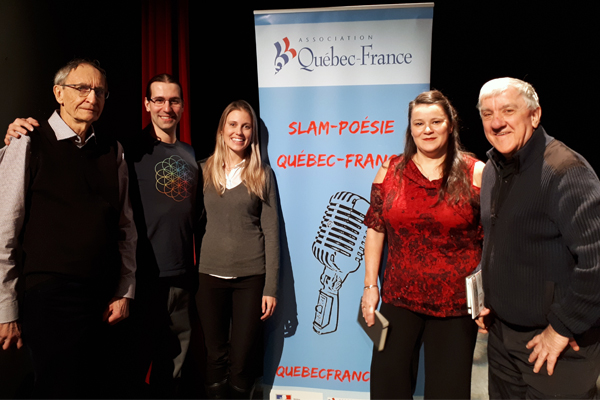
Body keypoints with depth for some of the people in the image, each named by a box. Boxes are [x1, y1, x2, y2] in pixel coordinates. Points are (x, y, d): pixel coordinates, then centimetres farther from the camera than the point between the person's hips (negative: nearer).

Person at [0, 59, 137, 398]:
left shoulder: (113, 153, 8)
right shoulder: (28, 147, -3)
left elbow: (126, 228, 9)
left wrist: (125, 292, 5)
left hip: (107, 302, 4)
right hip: (51, 297, -4)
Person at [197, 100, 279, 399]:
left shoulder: (262, 174, 2)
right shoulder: (204, 170, 5)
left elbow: (271, 231, -1)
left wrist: (271, 286, -5)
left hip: (251, 276, -1)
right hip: (210, 275, 1)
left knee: (242, 360, 7)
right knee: (216, 357, 10)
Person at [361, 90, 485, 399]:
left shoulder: (476, 174, -5)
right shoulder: (389, 172, 2)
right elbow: (375, 231, 5)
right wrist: (370, 286, 2)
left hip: (457, 304, -2)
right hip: (398, 299, 2)